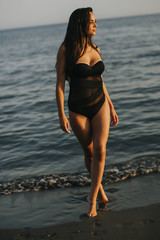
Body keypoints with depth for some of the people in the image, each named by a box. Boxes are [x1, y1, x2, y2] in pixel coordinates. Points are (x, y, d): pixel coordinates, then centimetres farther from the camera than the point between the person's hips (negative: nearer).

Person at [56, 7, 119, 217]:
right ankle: (99, 188, 34)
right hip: (78, 110, -3)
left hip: (100, 106, 3)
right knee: (89, 152, 10)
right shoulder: (66, 50, -9)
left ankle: (93, 197, 0)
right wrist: (61, 116, -14)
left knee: (100, 149, -13)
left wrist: (111, 107, 15)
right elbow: (60, 84, -10)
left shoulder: (95, 49, 6)